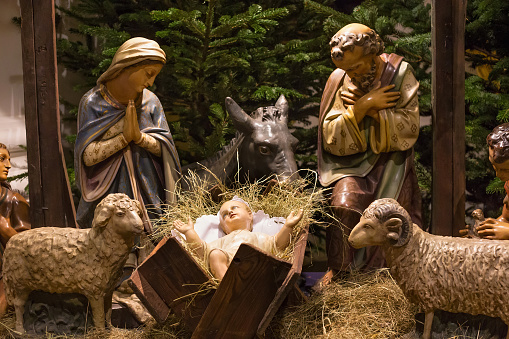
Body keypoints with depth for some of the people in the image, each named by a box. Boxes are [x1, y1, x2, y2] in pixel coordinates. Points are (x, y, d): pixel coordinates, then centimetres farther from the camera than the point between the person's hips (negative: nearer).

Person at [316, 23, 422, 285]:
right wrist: (363, 106, -20)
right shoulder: (339, 80, -5)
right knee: (344, 204, -25)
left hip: (390, 158, 1)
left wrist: (369, 109, -18)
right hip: (353, 160, 0)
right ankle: (337, 268, -6)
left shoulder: (400, 74, -7)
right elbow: (331, 137, -9)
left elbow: (410, 127, -13)